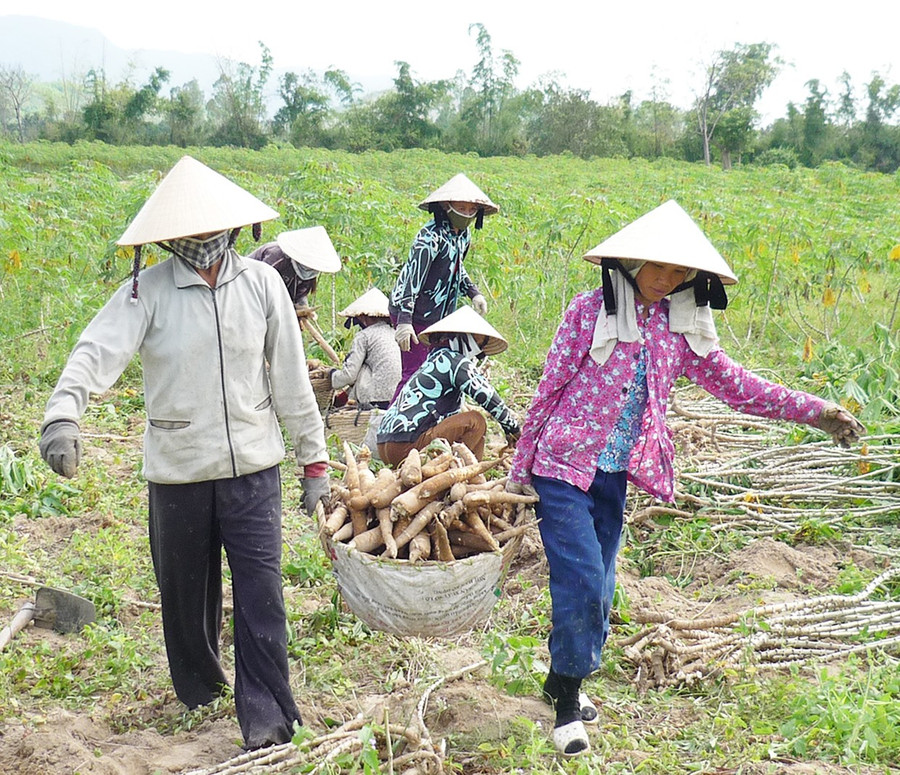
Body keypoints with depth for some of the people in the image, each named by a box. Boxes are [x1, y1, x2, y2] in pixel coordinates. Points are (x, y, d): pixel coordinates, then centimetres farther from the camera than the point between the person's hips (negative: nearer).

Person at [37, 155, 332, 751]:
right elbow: (98, 351, -21)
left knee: (261, 595, -3)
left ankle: (267, 718, 7)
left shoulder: (262, 283, -1)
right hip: (177, 474, 0)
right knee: (186, 593, 16)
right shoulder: (148, 292, -6)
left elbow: (292, 380, 3)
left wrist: (315, 460, 5)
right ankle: (199, 692, 41)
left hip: (254, 468, 0)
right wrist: (62, 413, -40)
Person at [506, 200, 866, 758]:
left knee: (598, 589, 12)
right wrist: (520, 470, -2)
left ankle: (564, 680, 33)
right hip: (564, 466, -5)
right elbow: (551, 388, -6)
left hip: (615, 475, 5)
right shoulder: (591, 310, -10)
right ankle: (568, 700, 8)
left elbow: (729, 381, 5)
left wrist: (814, 410, -2)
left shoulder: (682, 324, 4)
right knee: (583, 581, -10)